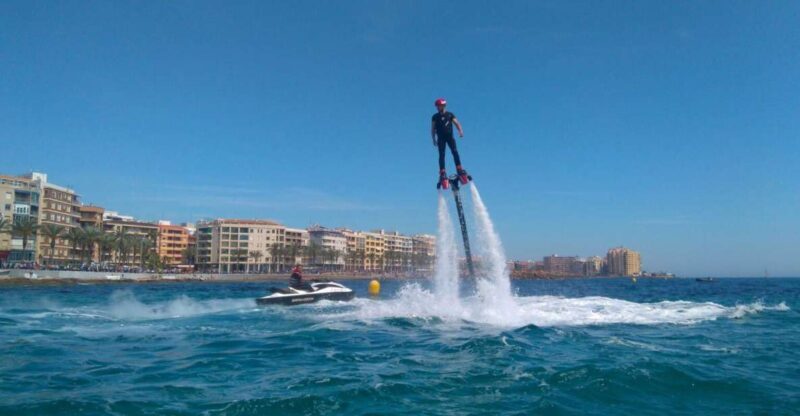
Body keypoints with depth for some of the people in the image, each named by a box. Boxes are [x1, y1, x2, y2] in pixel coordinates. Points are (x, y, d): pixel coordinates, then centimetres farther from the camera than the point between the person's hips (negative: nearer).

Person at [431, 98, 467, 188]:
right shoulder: (435, 117, 8)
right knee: (441, 155, -8)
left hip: (450, 136, 0)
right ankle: (442, 173, -9)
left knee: (455, 151, -14)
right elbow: (433, 128, 7)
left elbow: (457, 123, 2)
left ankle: (459, 169, -10)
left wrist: (460, 131, -16)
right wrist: (434, 139, -3)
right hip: (441, 138, 0)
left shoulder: (450, 114, 7)